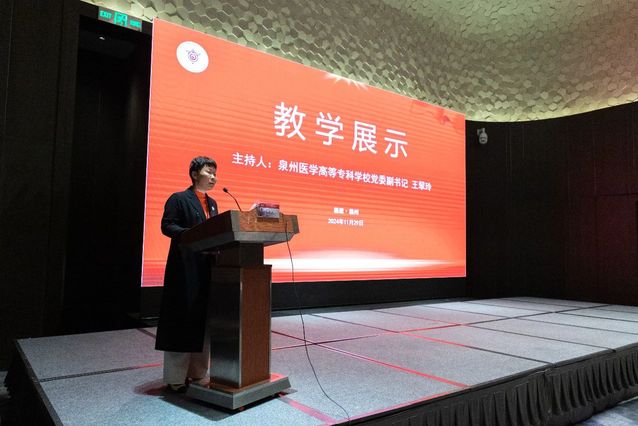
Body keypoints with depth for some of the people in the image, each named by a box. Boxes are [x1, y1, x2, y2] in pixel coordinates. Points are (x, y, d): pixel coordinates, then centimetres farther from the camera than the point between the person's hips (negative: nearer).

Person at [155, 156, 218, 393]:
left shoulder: (212, 203, 18)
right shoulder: (179, 198, -3)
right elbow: (167, 226, -12)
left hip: (207, 267, 7)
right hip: (185, 268, -7)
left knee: (204, 321, 9)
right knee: (183, 321, -3)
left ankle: (198, 374, 19)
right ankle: (175, 378, 8)